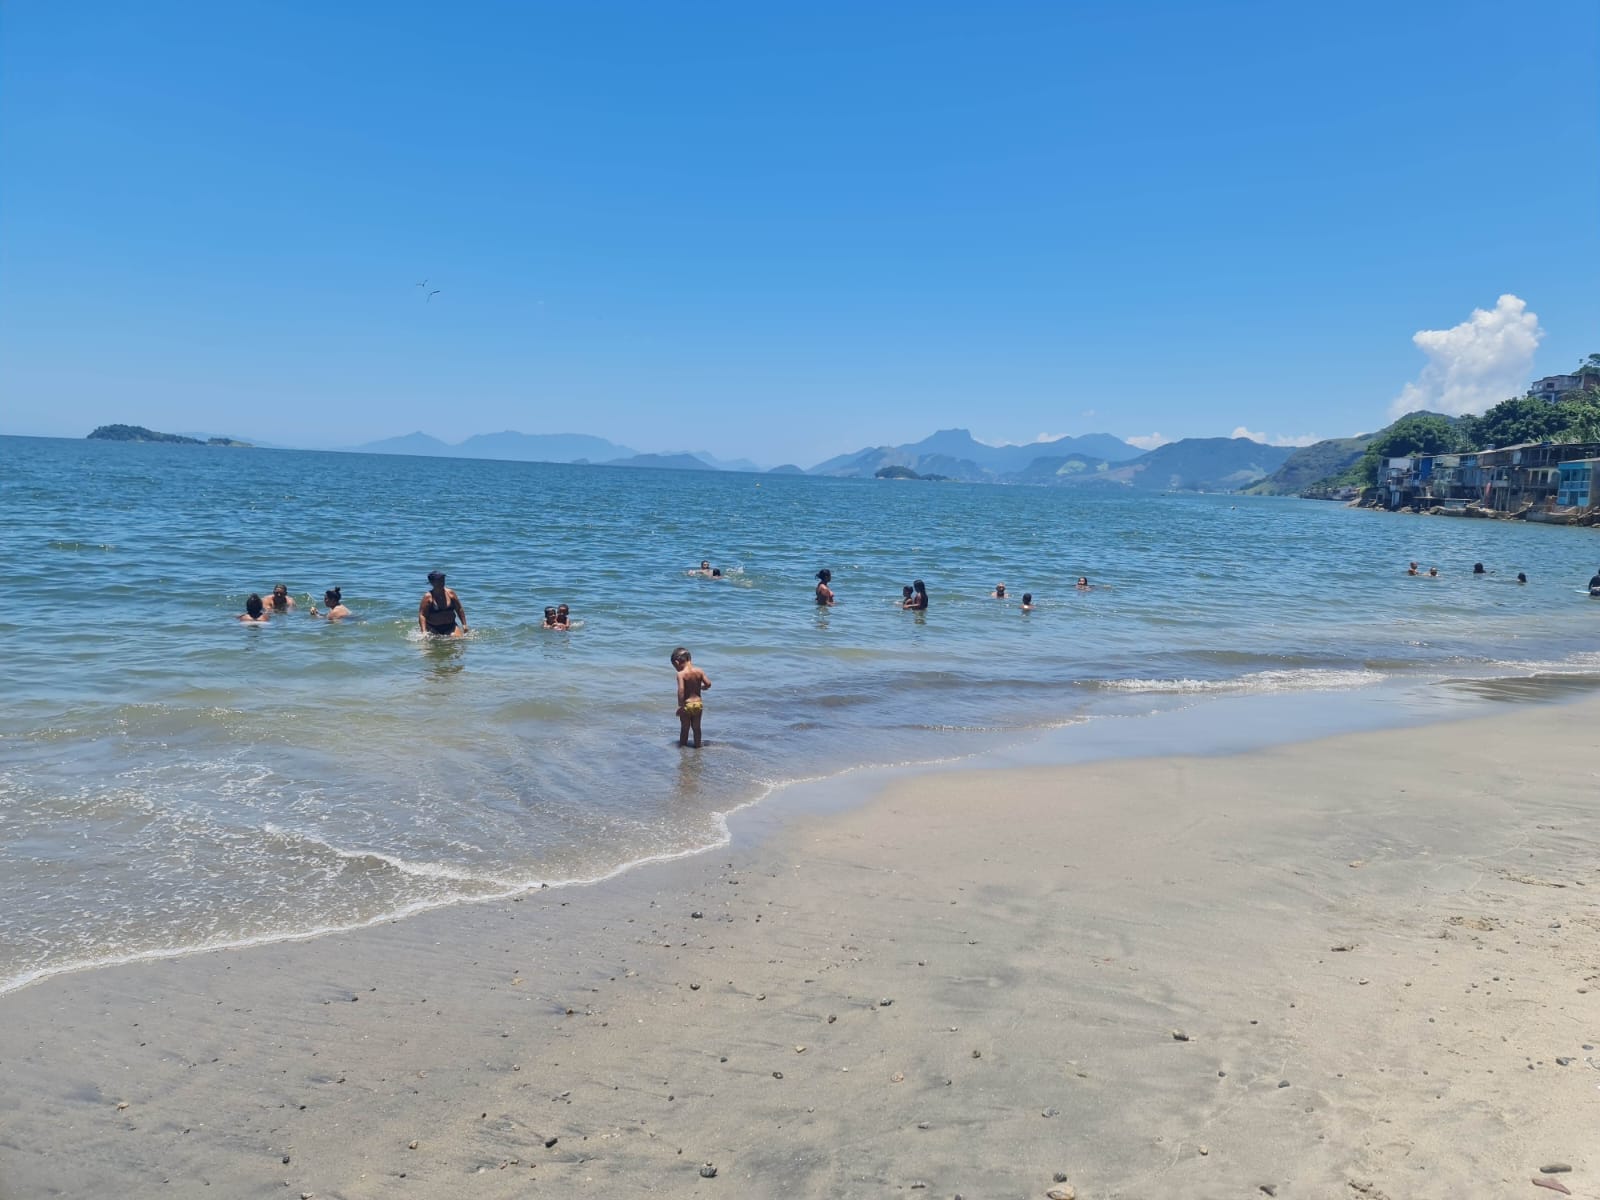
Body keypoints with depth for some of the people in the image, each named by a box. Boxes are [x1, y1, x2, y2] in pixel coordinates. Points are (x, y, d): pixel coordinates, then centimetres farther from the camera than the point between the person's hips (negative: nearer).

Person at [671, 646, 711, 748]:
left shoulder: (681, 674, -16)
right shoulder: (699, 671, -3)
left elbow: (681, 690, -25)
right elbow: (708, 684, -3)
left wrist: (680, 705, -19)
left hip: (687, 705, -4)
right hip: (698, 703, 4)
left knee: (684, 728, 11)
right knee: (696, 728, 18)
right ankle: (697, 746, 27)